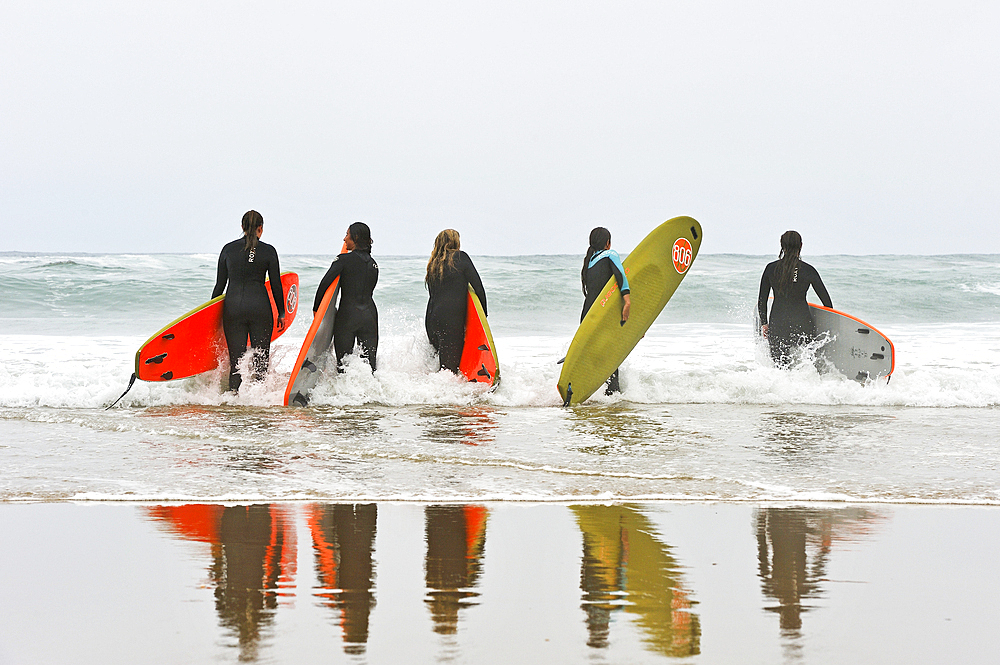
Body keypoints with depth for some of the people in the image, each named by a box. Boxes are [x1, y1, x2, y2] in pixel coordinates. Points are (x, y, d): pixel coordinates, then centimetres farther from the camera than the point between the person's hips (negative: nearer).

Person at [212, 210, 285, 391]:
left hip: (233, 306, 2)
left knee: (235, 359, 4)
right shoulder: (268, 251, 0)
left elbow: (220, 284, 8)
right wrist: (281, 313, 13)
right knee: (260, 359, 6)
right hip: (260, 307, -2)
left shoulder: (228, 249, 5)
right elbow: (276, 286, 3)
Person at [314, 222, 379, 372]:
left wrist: (316, 307, -2)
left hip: (348, 314, -5)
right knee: (369, 362, 7)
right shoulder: (373, 264, 11)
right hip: (370, 313, 5)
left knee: (344, 362, 1)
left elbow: (325, 283, -12)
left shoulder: (344, 259, -7)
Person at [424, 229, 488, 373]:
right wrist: (483, 312, 8)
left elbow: (433, 294, 17)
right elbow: (477, 285, -1)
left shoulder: (433, 264, 18)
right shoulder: (460, 257, 2)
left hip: (431, 318, 6)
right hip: (452, 317, -6)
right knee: (451, 364, -7)